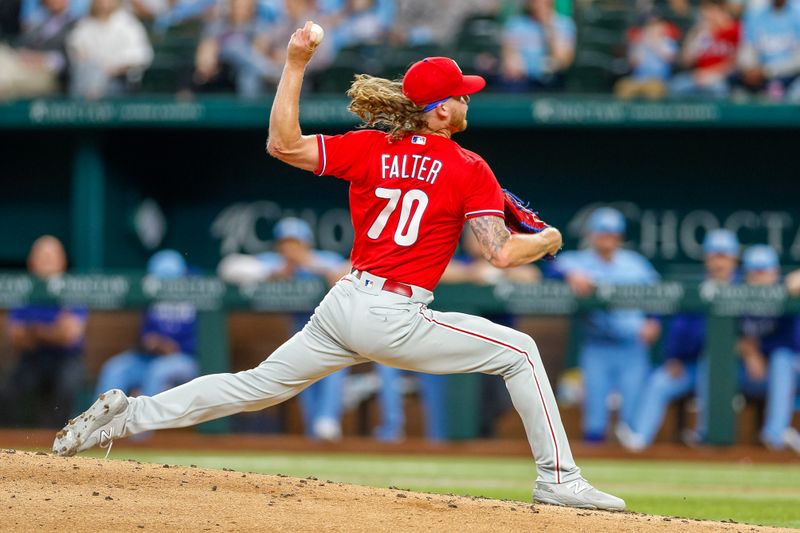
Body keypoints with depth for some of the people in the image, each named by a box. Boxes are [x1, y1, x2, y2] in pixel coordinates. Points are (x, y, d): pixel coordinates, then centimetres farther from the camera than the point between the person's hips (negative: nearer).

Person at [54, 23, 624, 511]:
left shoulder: (369, 147, 6)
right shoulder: (470, 168, -6)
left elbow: (284, 144, -1)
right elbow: (503, 253, -12)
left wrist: (295, 64, 1)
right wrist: (548, 240, 9)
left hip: (342, 307, 5)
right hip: (396, 320, -5)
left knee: (256, 386, 17)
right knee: (519, 351, 6)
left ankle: (126, 415, 12)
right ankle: (558, 479, 1)